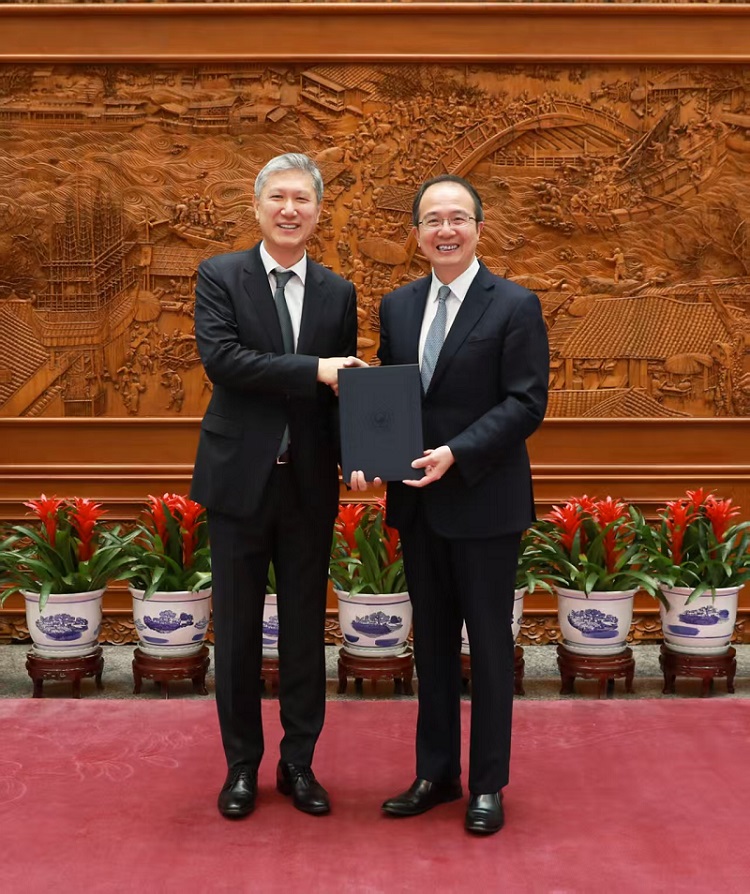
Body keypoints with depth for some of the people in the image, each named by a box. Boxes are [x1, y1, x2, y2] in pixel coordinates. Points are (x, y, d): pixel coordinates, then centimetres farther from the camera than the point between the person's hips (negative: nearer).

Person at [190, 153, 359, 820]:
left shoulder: (338, 293, 7)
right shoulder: (220, 277, -1)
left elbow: (344, 385, 7)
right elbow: (220, 357, -17)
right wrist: (314, 369, -21)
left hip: (310, 483, 2)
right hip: (241, 478, -2)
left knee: (306, 628, 10)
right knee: (238, 628, 8)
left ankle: (299, 763, 25)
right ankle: (242, 764, 23)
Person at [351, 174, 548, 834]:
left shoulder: (515, 306, -7)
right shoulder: (397, 306, 10)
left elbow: (526, 403, -12)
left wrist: (455, 453, -22)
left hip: (485, 503, -5)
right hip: (418, 503, 5)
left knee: (489, 645, 6)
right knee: (432, 642, 14)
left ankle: (488, 784, 19)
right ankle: (437, 774, 28)